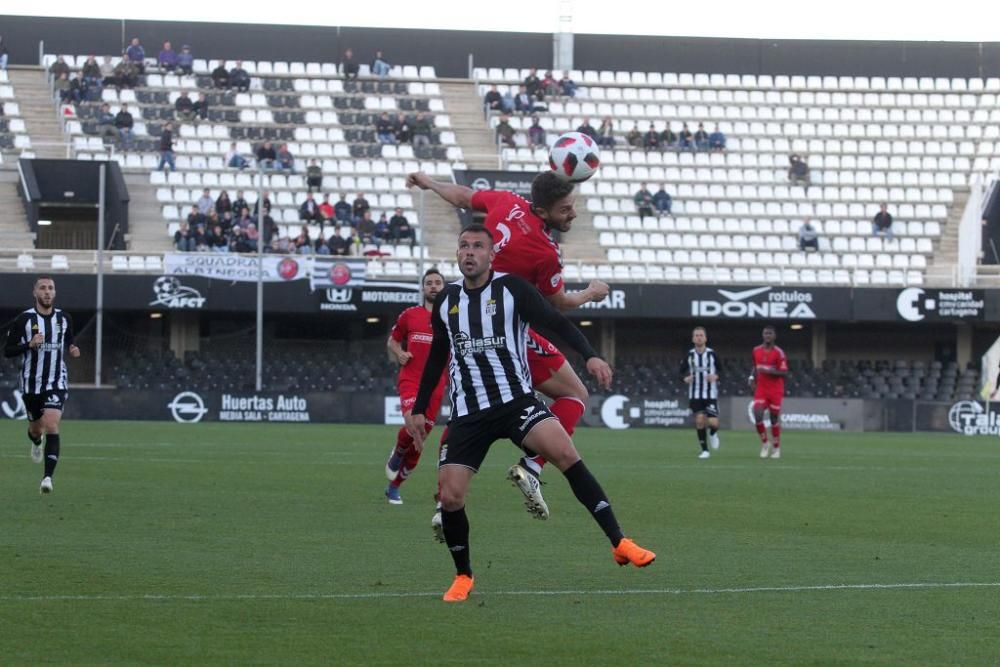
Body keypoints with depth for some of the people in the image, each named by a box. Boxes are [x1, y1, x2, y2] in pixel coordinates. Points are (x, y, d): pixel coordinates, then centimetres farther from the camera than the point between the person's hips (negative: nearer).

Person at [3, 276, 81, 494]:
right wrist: (29, 345, -23)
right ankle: (36, 441, 56)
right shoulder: (24, 319, -7)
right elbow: (7, 351, -6)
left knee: (51, 425, -20)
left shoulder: (64, 318, 2)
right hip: (31, 383, 0)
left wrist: (72, 350, -3)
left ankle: (48, 476, -24)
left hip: (57, 383, 0)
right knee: (36, 428, 16)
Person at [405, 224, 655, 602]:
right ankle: (463, 576, 16)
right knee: (450, 497, -9)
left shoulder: (512, 288, -2)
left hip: (515, 400, -3)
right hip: (467, 413, 3)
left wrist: (590, 356, -25)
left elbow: (556, 323, -8)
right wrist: (419, 409, 22)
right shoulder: (446, 301, 10)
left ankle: (619, 544, -23)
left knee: (565, 453, -27)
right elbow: (437, 358, 22)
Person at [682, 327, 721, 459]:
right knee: (699, 420, -7)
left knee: (713, 422, -11)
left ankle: (713, 434, 27)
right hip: (695, 394, 1)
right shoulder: (690, 355, 1)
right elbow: (682, 371, 8)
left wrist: (716, 376, -16)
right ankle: (704, 450, 8)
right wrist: (686, 378, -13)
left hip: (711, 393, -1)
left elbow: (720, 370, 5)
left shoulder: (712, 354, -2)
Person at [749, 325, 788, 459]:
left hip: (775, 390, -3)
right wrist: (753, 378, 3)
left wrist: (768, 371, -24)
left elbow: (784, 372, -11)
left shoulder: (778, 352, -8)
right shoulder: (756, 351, 7)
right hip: (761, 389, 3)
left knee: (774, 418, 2)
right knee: (757, 415, -13)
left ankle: (776, 448, 16)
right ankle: (764, 444, 5)